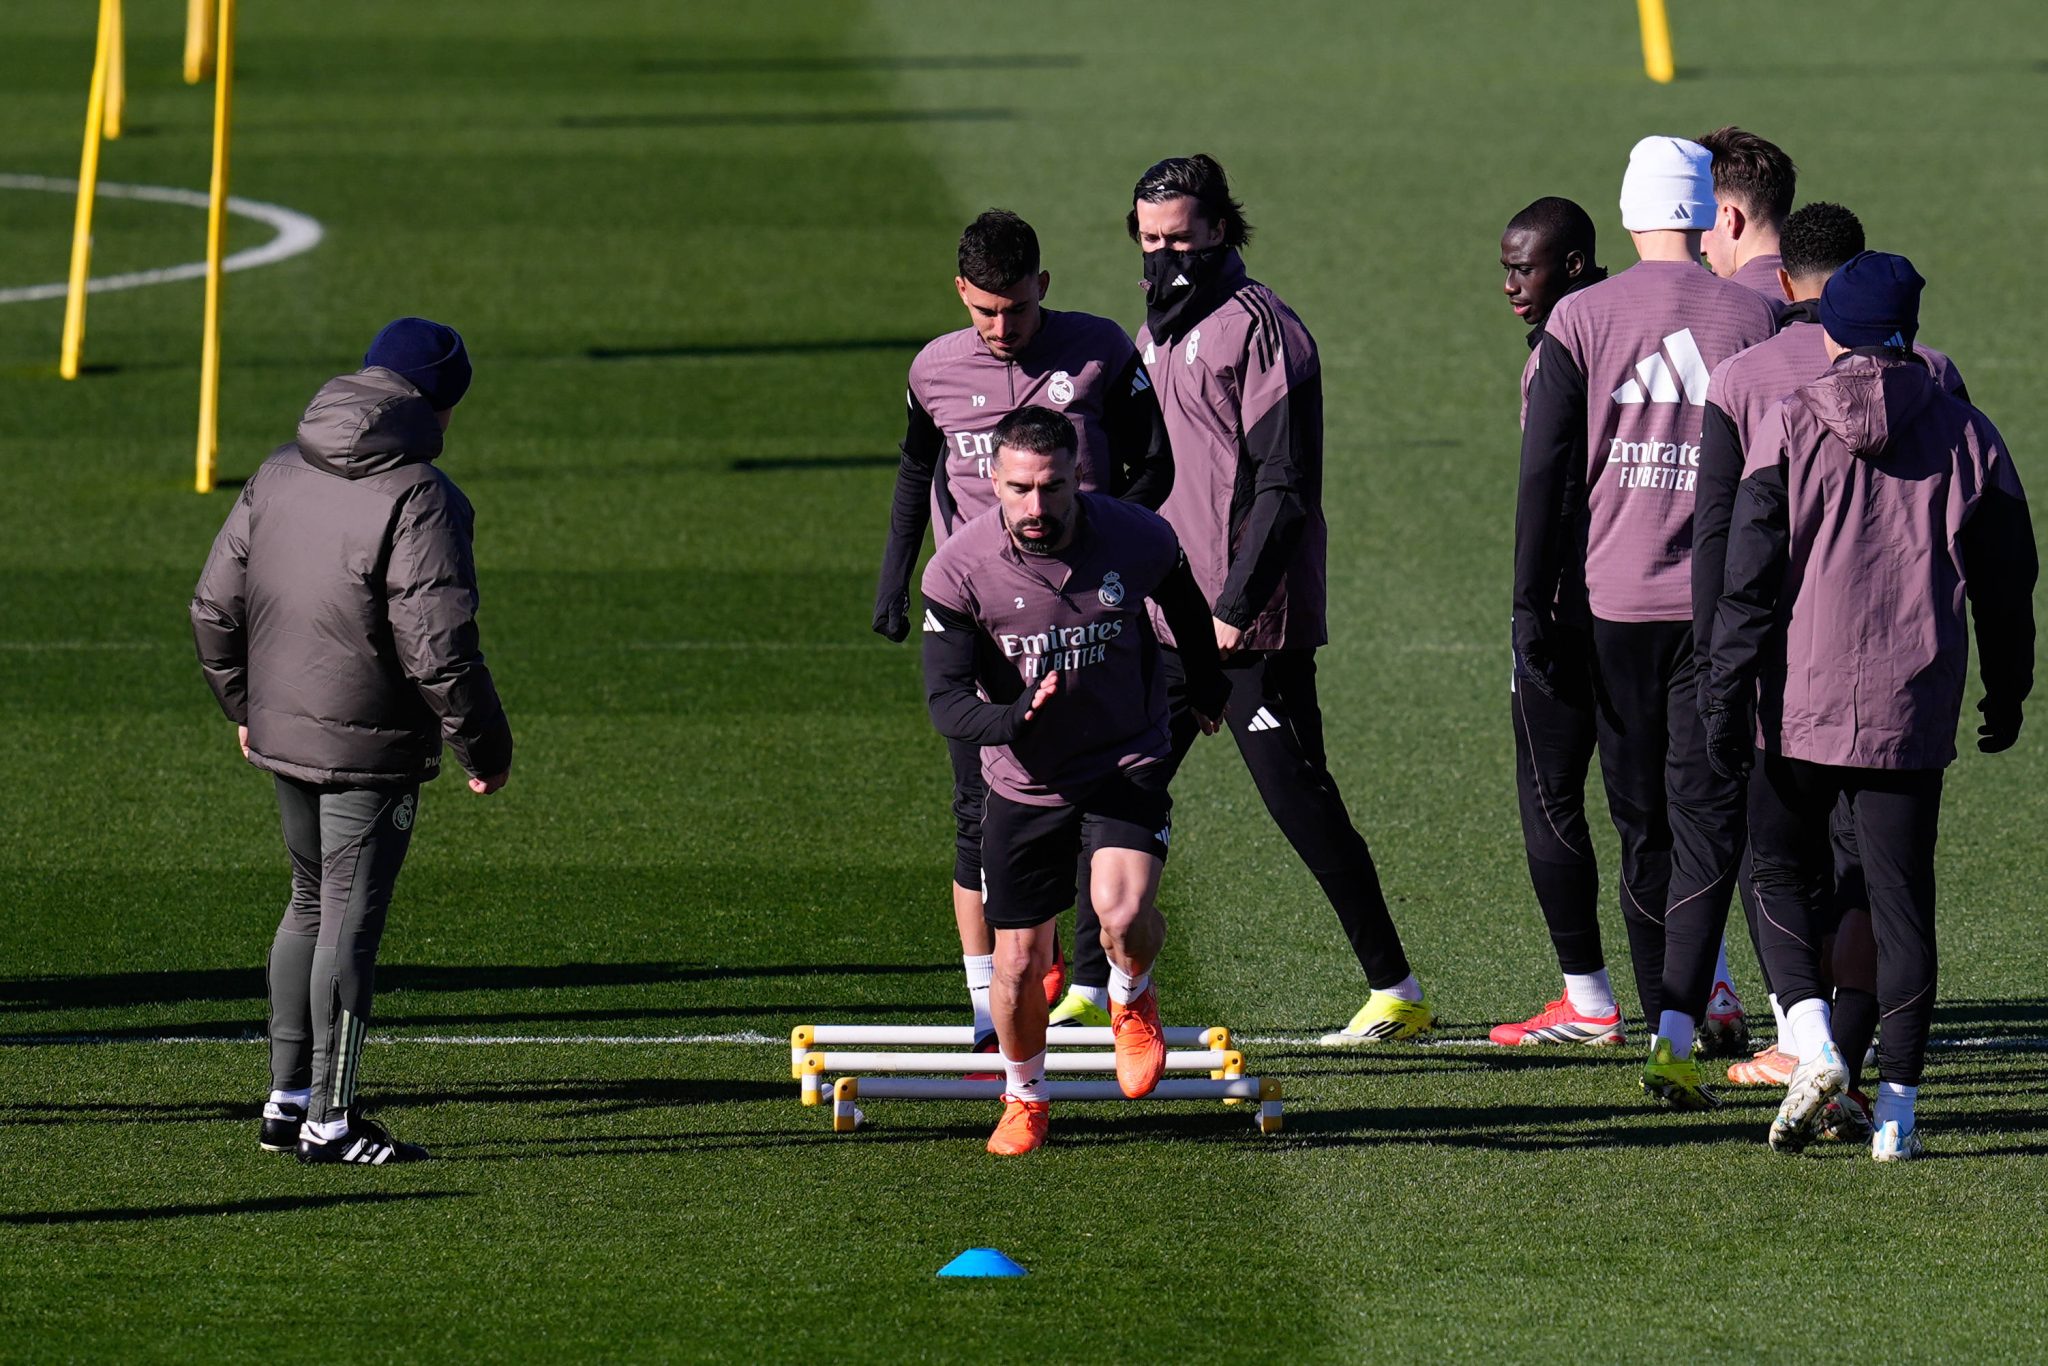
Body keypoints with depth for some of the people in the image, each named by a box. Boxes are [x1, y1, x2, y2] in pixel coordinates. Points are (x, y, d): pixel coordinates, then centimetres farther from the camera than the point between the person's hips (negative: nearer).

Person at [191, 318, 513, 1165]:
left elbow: (215, 609, 11)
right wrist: (485, 748, -9)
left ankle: (288, 1098, 25)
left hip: (283, 737, 7)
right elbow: (439, 648, -20)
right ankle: (328, 1122, 1)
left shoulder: (278, 476, 6)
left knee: (311, 905, 20)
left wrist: (245, 706, 24)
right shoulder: (417, 500, -17)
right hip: (371, 748, -7)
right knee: (351, 921, -1)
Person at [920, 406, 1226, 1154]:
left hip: (1127, 767, -1)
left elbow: (1188, 607, 9)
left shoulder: (1138, 540, -15)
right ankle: (1024, 1098, 33)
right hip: (1023, 784, 1)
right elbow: (945, 699, -18)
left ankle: (1132, 998, 11)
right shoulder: (958, 570, -18)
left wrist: (1206, 687, 25)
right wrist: (1013, 719, -39)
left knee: (1124, 913, -25)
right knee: (1019, 965, 3)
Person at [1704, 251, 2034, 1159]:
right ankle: (1897, 1109, 3)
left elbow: (1747, 576, -8)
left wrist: (1727, 692, -5)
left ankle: (1811, 1042, -9)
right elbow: (2006, 582, 12)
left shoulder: (1789, 427, -3)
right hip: (1913, 709, 2)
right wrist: (2007, 697, 24)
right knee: (1901, 898, 6)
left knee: (1781, 876, 13)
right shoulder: (1966, 437, 5)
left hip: (1799, 703, -2)